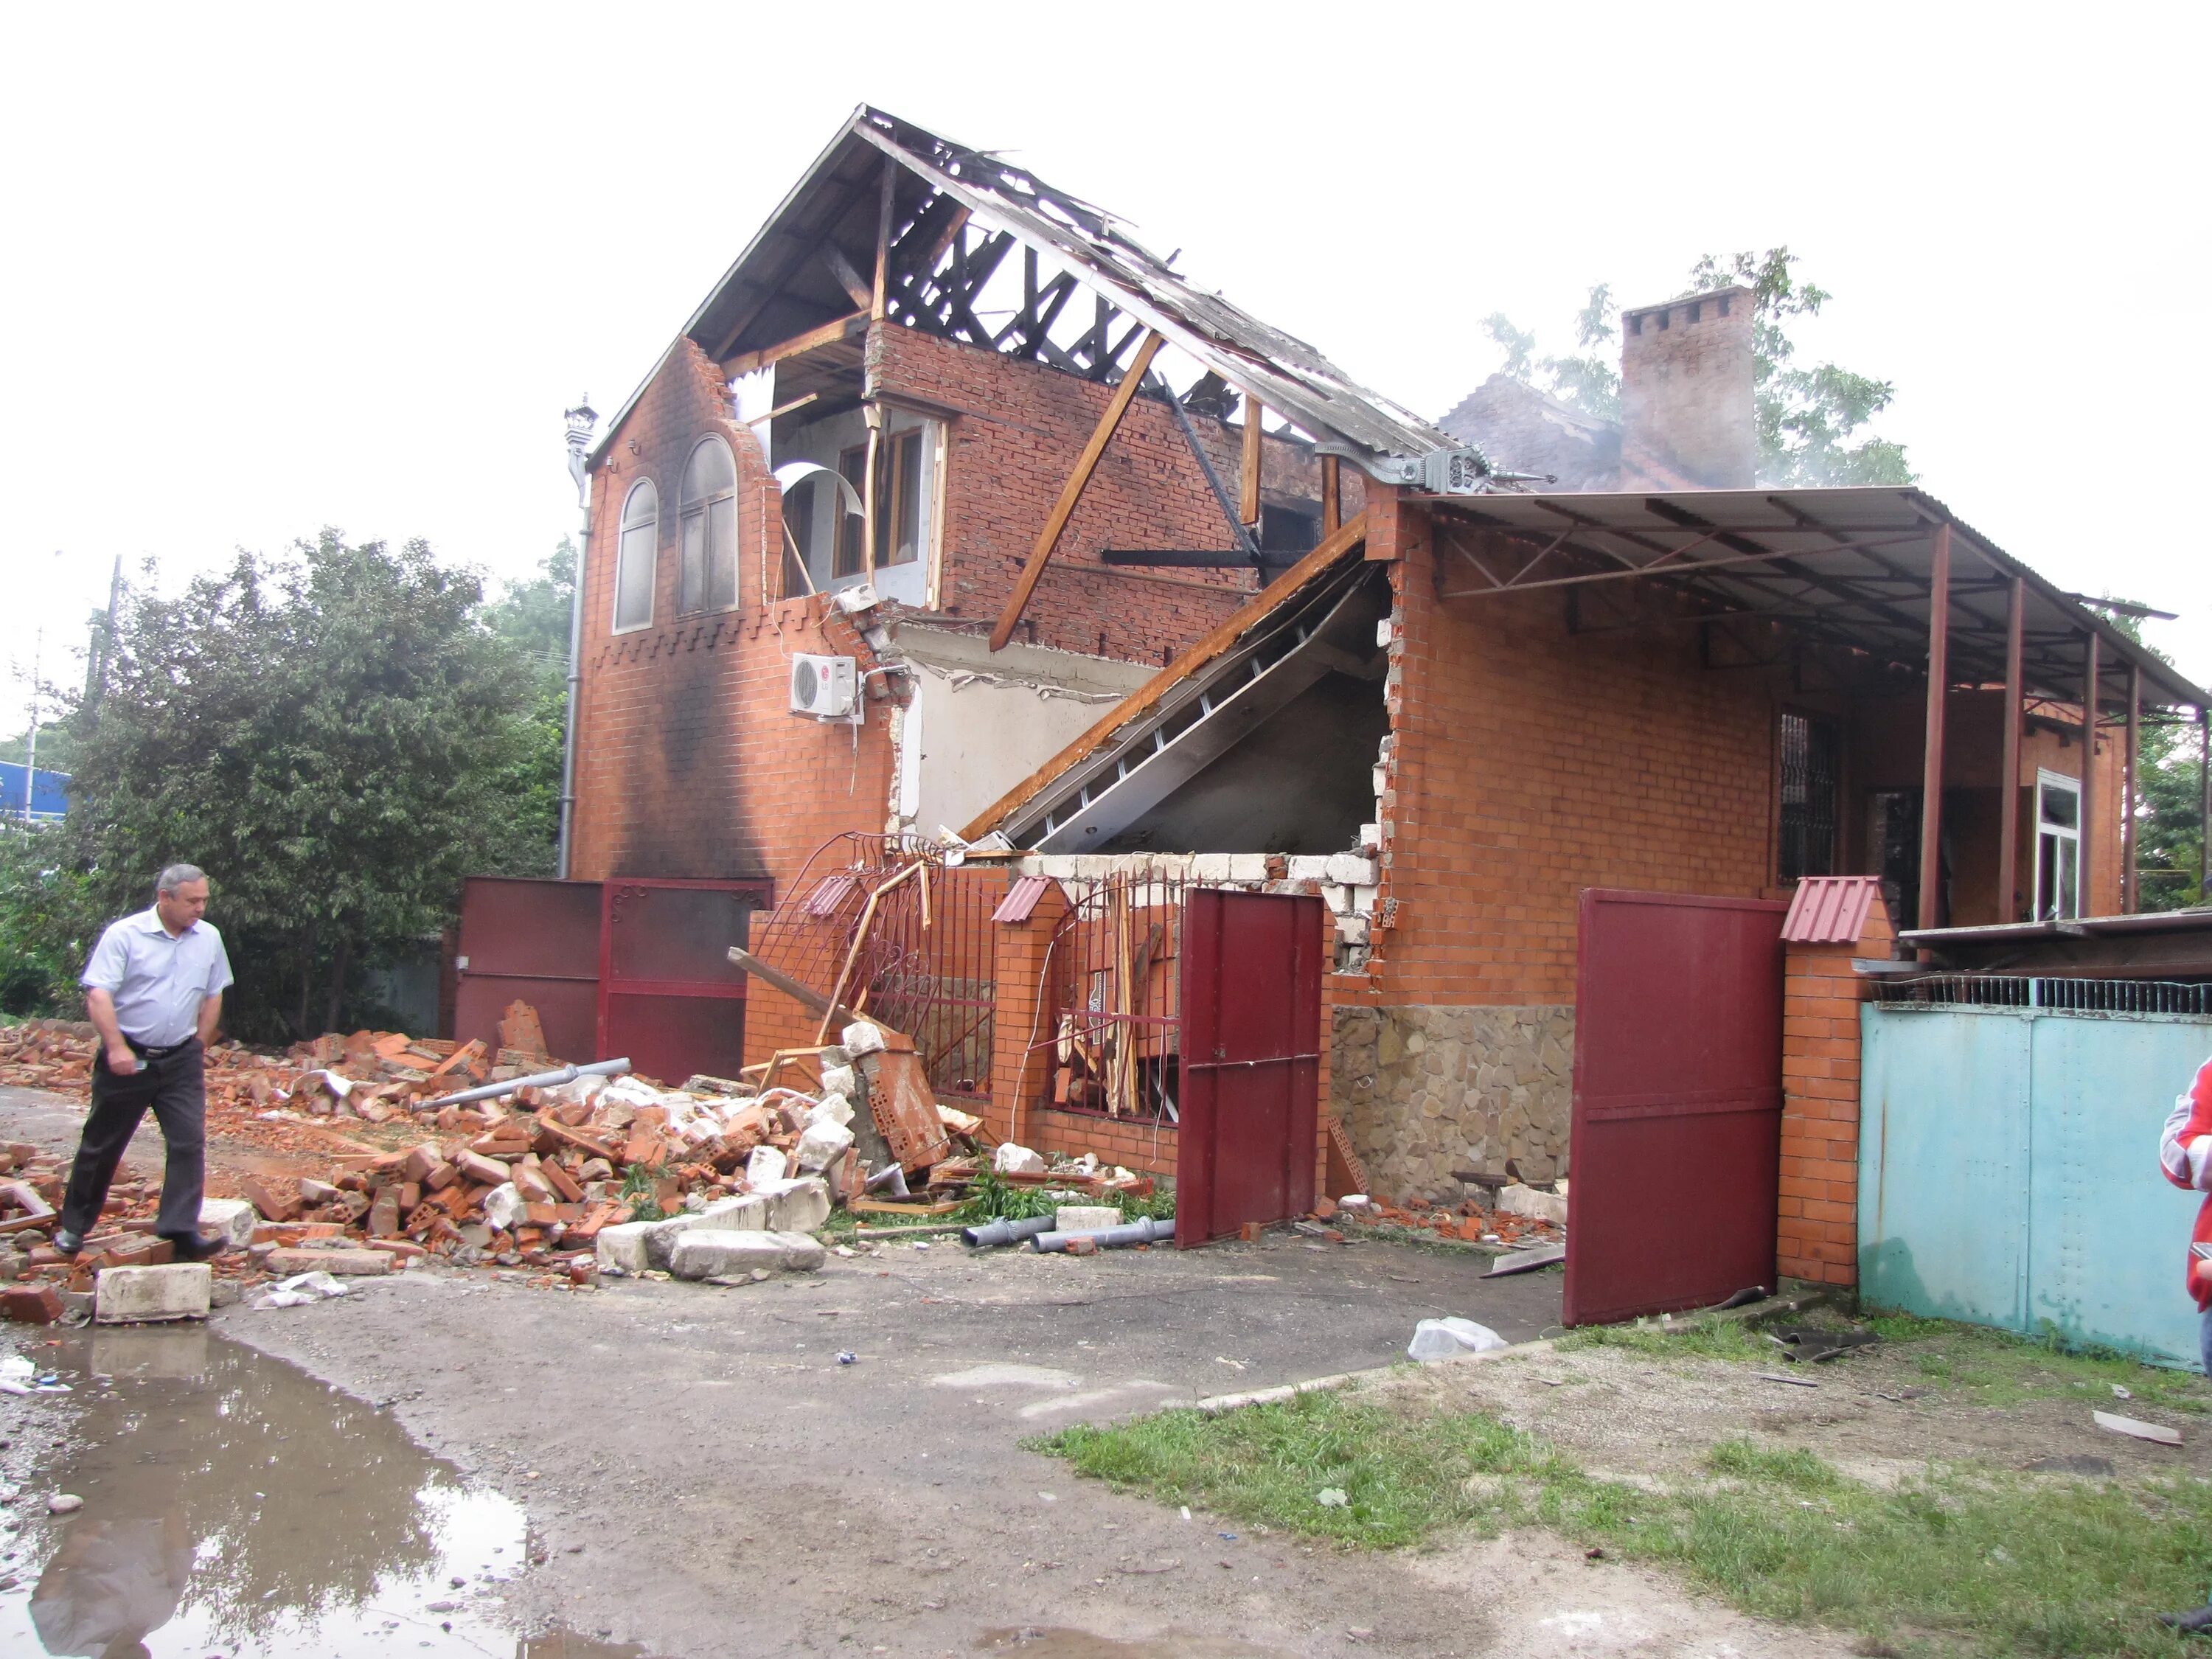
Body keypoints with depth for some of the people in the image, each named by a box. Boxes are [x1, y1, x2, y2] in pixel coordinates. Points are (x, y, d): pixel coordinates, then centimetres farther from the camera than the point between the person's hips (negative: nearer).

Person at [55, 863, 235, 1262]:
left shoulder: (209, 938, 4)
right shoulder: (124, 935, -10)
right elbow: (98, 995, -15)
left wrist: (198, 1047, 11)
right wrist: (116, 1048, -24)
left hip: (181, 1060, 3)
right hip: (127, 1059, -3)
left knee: (190, 1142, -8)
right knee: (102, 1146, 10)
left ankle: (181, 1232, -7)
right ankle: (74, 1227, 28)